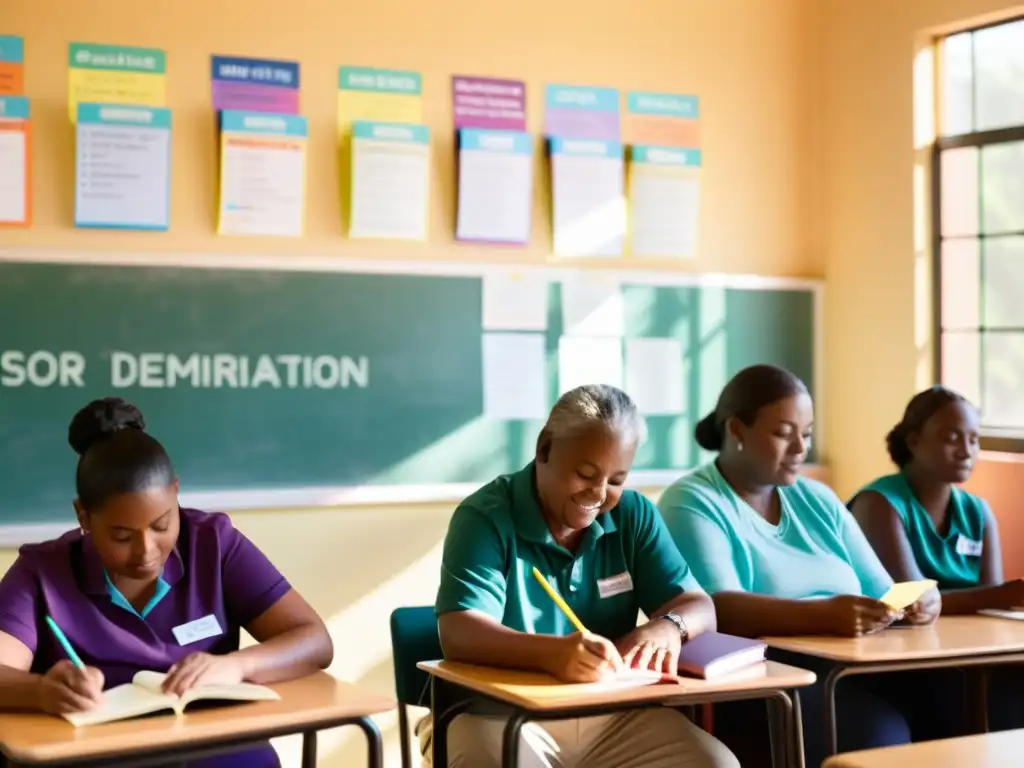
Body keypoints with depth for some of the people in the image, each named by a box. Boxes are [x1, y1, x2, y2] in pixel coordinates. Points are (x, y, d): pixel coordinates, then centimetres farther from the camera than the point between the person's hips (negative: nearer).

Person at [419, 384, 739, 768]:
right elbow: (458, 633, -20)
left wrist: (667, 627, -22)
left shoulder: (634, 515, 7)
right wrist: (552, 652, -40)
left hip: (615, 715, 5)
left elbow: (698, 607, 4)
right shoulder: (485, 517, -8)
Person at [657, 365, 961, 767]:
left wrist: (914, 600, -9)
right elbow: (719, 609, -18)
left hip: (854, 666, 6)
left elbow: (880, 590, 16)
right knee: (879, 734, -31)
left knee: (956, 711, -22)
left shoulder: (817, 499, 19)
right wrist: (822, 616, -33)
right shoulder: (691, 503, -2)